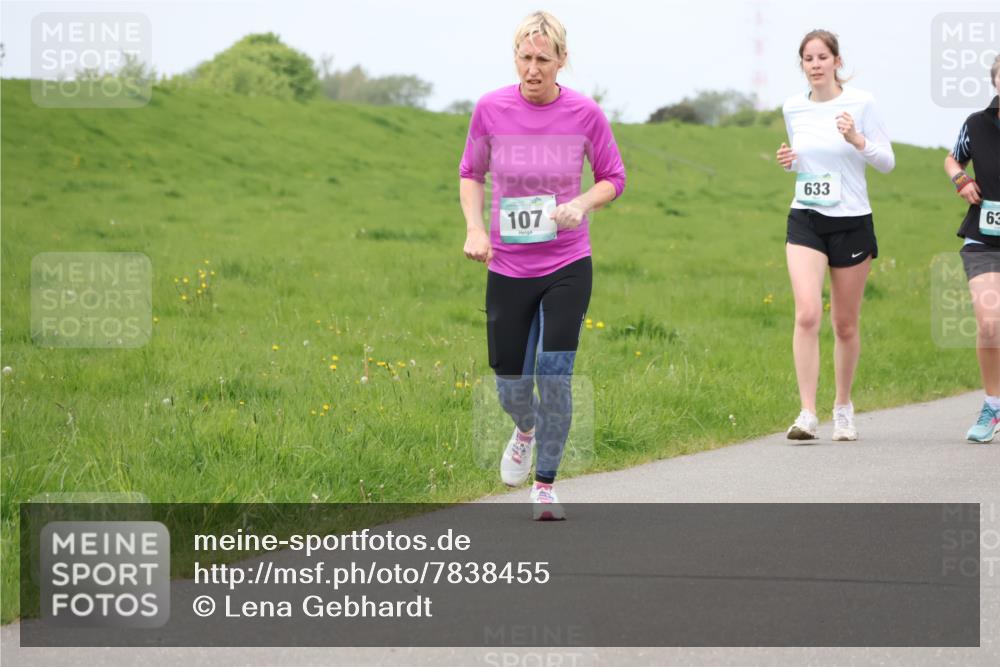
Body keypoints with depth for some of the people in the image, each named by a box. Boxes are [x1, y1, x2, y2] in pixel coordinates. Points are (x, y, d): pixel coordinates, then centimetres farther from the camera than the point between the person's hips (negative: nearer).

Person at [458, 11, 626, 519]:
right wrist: (474, 229, -5)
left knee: (554, 379, -11)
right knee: (510, 387, 6)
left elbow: (613, 178, 5)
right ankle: (525, 429, 44)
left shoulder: (584, 113, -8)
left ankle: (545, 487, 6)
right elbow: (471, 173, 10)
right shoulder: (490, 109, -5)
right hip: (507, 270, 2)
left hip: (567, 268, -1)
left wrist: (582, 203, -15)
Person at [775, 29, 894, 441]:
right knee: (807, 314, -17)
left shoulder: (860, 103, -5)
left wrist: (857, 139, -21)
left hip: (851, 222, -1)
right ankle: (808, 414, -18)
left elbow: (887, 163, -3)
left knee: (845, 325, 7)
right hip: (805, 221, 2)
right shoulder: (793, 108, 6)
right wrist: (788, 161, -1)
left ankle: (843, 408, 27)